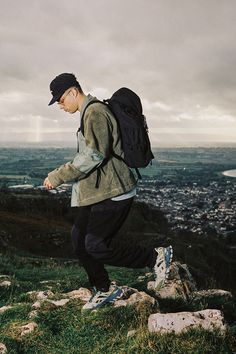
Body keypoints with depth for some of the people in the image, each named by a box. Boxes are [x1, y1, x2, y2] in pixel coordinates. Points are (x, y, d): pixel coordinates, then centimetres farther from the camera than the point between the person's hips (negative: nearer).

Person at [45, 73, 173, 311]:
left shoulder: (95, 112, -16)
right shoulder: (89, 113, 17)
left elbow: (93, 156, -26)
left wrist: (57, 177, -22)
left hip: (113, 192, -10)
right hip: (98, 192, 10)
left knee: (95, 246, -10)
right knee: (80, 240, 12)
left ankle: (156, 258, 4)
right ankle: (104, 289, 26)